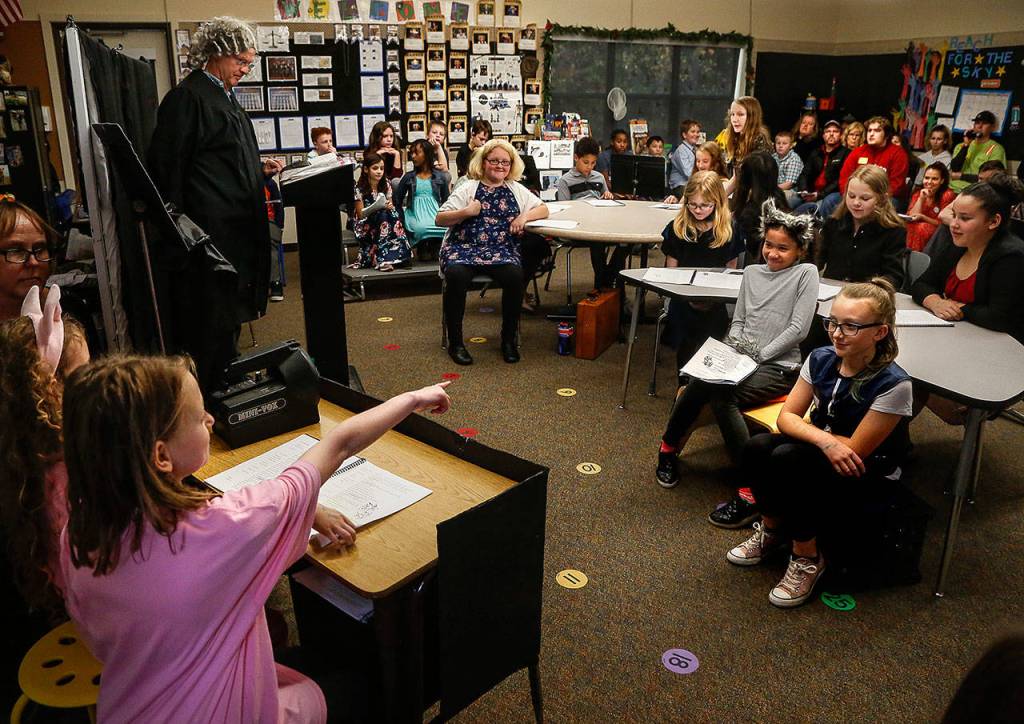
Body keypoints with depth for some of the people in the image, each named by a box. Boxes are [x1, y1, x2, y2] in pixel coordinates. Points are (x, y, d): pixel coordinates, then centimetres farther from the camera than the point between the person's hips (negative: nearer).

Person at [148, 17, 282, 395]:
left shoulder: (224, 98, 18)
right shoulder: (187, 98, -10)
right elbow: (168, 167, -15)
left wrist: (259, 169, 10)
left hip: (237, 233, 10)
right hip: (209, 233, -10)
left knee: (229, 318, 17)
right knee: (209, 320, -4)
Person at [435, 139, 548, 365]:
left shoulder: (516, 190, 19)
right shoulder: (468, 189, 11)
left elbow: (543, 209, 18)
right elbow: (439, 219, 6)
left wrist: (525, 216, -1)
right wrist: (466, 212, -9)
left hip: (502, 251, 2)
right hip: (463, 247, -1)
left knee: (515, 276, -31)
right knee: (456, 275, -34)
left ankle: (509, 339, -10)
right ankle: (455, 341, -16)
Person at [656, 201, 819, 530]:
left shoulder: (806, 273, 1)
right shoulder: (752, 272, 18)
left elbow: (798, 329, -7)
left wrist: (758, 355, -12)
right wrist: (735, 348, -1)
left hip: (778, 366, -5)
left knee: (721, 397, -32)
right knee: (696, 386, -26)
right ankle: (669, 450, 0)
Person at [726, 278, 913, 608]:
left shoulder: (893, 384, -25)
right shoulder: (821, 359, -9)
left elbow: (856, 449, -20)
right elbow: (786, 416, -8)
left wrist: (809, 431, -8)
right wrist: (824, 439, -27)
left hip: (869, 478, -5)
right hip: (823, 458, 5)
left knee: (787, 458, -31)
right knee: (757, 448, -23)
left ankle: (807, 558, -12)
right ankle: (771, 531, 2)